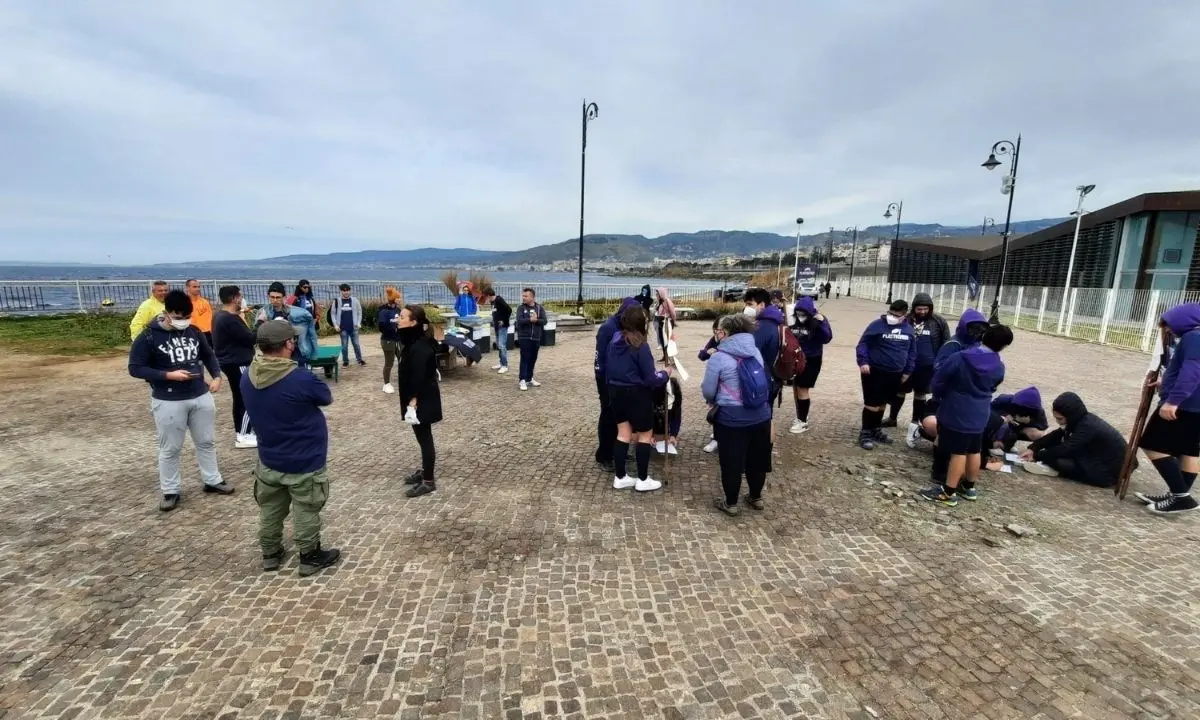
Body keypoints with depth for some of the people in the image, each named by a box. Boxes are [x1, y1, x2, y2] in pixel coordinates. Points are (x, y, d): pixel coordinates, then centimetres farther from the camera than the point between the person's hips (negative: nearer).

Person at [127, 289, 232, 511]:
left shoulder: (194, 332, 1)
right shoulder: (148, 337, -11)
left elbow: (208, 354, 14)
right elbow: (135, 368, -10)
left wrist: (216, 376, -2)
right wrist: (168, 375, -21)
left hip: (201, 396, 4)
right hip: (168, 402, -4)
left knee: (207, 442, 15)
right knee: (170, 449, 8)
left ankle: (213, 481, 30)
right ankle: (170, 491, 23)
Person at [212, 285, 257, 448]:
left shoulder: (219, 316, 10)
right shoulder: (230, 319, -22)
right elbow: (250, 338, -19)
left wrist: (240, 316, 9)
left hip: (231, 362, 10)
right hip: (238, 363, -10)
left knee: (240, 398, 17)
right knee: (248, 399, -4)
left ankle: (241, 430, 27)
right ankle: (243, 436, 0)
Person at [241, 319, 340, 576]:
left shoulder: (247, 379, -7)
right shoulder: (301, 380, -28)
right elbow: (327, 398, -9)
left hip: (269, 460, 6)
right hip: (304, 462, -6)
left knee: (270, 511, 22)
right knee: (305, 513, 11)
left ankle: (270, 555, 39)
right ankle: (310, 558, 26)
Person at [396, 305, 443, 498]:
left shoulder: (420, 347, -23)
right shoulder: (413, 342, 8)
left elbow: (419, 378, -25)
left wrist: (413, 402, -24)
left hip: (422, 401, -10)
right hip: (419, 398, 10)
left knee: (424, 437, 1)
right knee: (422, 436, 20)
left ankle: (428, 481, 12)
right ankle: (424, 471, 35)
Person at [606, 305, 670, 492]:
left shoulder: (614, 341, 0)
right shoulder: (640, 346, -20)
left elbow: (606, 366, 9)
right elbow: (650, 378, -18)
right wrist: (665, 374, 1)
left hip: (616, 392, 7)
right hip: (636, 394, -7)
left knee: (623, 433, 15)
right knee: (645, 434, 9)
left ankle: (620, 477, 21)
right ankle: (643, 480, 16)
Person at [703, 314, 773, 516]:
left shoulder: (718, 358, -13)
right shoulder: (755, 351, 4)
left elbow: (708, 391, -7)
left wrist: (717, 401, 16)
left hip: (731, 418, -5)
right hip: (760, 415, 6)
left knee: (731, 462, 9)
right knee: (757, 459, 20)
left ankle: (731, 504, 22)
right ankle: (756, 498, 37)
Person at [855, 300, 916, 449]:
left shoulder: (908, 329, 6)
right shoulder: (877, 324, -10)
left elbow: (912, 351, 16)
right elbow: (863, 343, -9)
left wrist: (907, 371, 13)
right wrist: (863, 362, -21)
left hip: (894, 374, 5)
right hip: (874, 371, -5)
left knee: (882, 403, 16)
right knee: (872, 403, -4)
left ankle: (876, 429, 30)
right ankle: (865, 433, 5)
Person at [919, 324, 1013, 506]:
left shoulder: (960, 358, -19)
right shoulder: (999, 367, -3)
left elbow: (938, 381, -12)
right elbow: (992, 388, 14)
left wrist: (943, 397, 7)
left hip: (956, 413, -5)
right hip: (979, 415, 5)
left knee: (958, 452, -1)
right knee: (974, 451, 16)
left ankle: (948, 492, 6)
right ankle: (969, 487, 32)